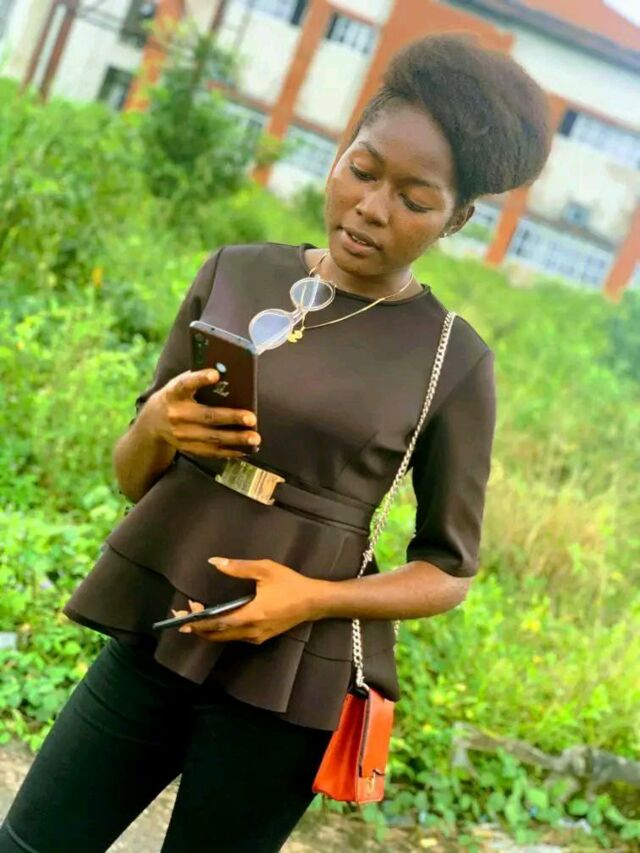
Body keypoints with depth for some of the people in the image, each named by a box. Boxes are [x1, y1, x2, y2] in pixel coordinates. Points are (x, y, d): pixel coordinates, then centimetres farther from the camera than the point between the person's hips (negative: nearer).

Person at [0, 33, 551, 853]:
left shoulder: (455, 361, -8)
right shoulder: (236, 272, 1)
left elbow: (449, 571, -1)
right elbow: (132, 477, 6)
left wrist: (314, 597, -17)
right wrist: (157, 428, -16)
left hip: (290, 684, -3)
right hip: (154, 637, 3)